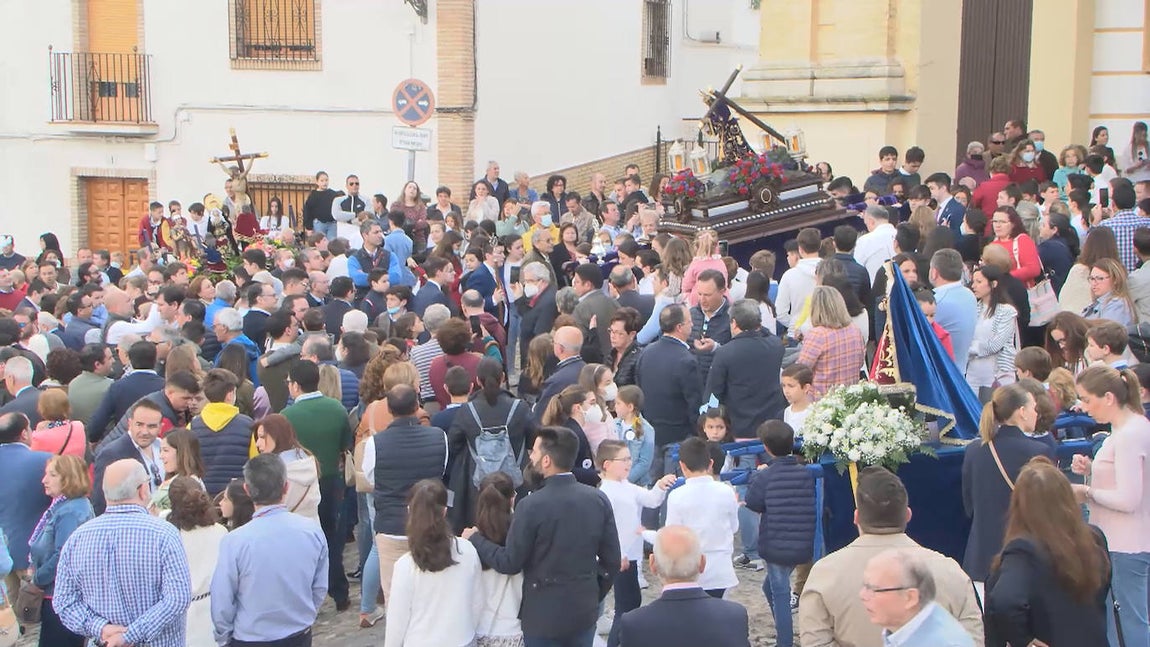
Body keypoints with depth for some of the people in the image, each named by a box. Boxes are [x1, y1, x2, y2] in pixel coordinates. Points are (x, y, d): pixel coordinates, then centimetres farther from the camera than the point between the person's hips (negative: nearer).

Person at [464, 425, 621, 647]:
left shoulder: (532, 506, -18)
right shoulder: (599, 500, -5)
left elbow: (509, 563, -12)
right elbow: (612, 560, 1)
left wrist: (475, 539, 4)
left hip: (544, 614, -4)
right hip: (585, 612, 4)